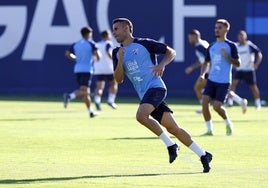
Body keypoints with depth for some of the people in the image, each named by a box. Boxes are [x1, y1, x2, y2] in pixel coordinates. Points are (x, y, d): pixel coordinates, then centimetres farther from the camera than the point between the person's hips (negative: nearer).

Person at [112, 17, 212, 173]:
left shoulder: (144, 44, 0)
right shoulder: (117, 53, 15)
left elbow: (171, 52, 3)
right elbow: (119, 79, 7)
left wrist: (162, 64, -15)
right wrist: (120, 60, -8)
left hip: (155, 87, -6)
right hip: (144, 94, 6)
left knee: (141, 115, -29)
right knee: (173, 128, 0)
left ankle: (171, 145, -16)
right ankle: (203, 155, 7)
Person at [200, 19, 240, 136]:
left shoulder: (231, 46, -4)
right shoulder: (211, 46, 12)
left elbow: (237, 64, -8)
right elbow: (207, 62, 23)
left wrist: (226, 56, -21)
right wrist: (203, 73, 6)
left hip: (224, 82, -5)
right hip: (211, 80, 5)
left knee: (217, 106, -11)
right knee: (205, 101, -12)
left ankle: (228, 124, 18)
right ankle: (209, 130, -2)